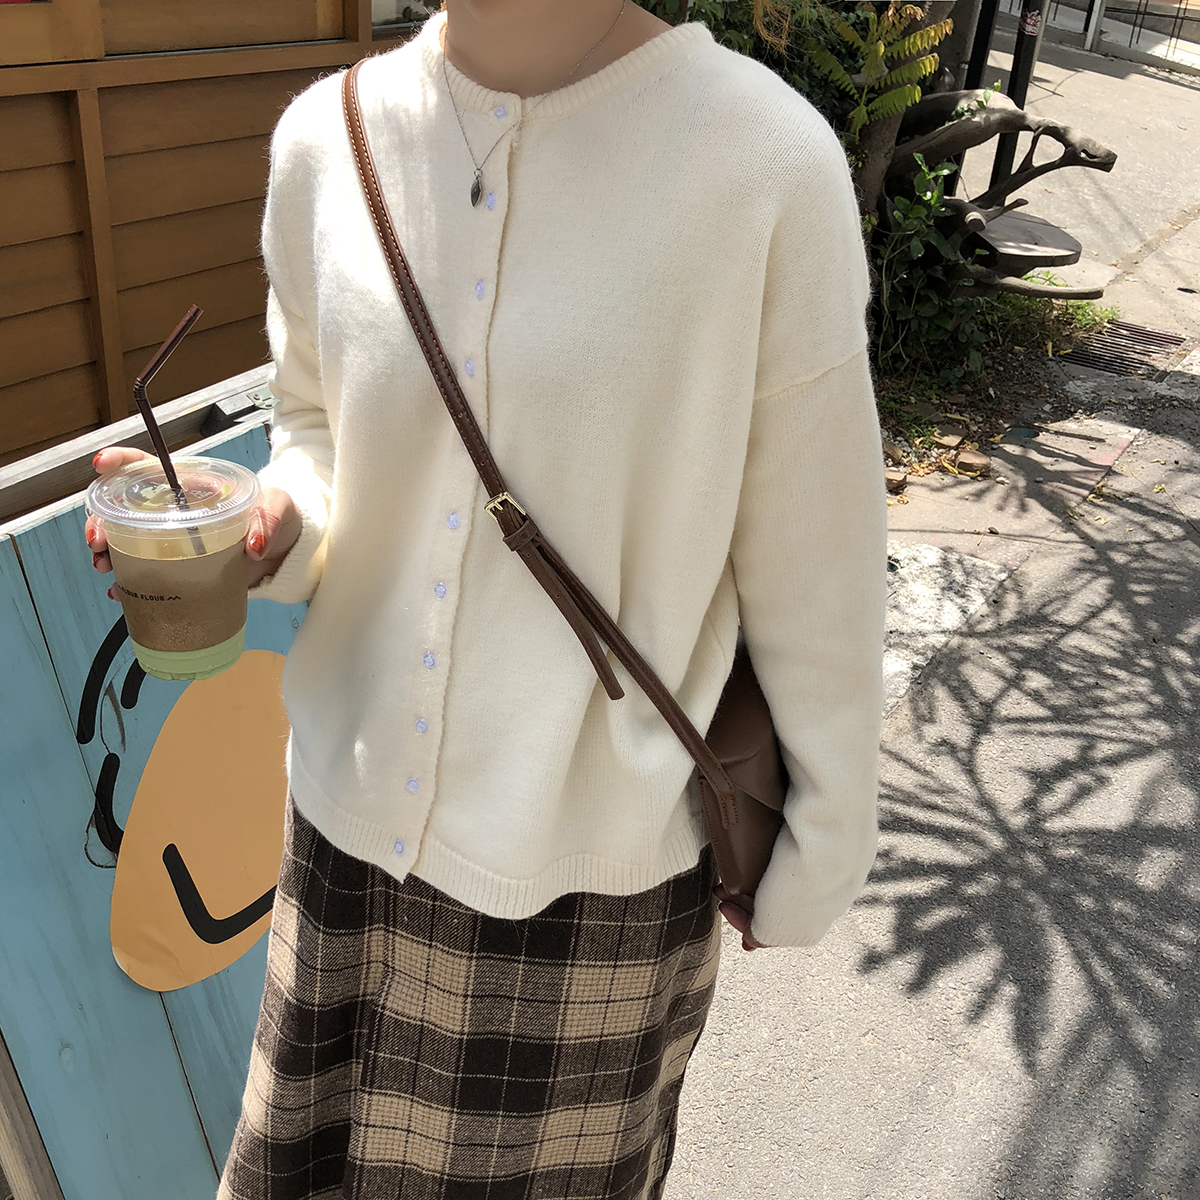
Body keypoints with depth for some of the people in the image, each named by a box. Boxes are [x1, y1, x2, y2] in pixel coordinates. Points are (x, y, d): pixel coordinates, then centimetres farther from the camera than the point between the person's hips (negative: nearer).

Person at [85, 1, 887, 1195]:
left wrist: (819, 842, 1)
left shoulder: (768, 161, -16)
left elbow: (808, 557, -9)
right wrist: (264, 530, -12)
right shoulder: (326, 137, -4)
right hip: (356, 815, 4)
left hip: (592, 870, -3)